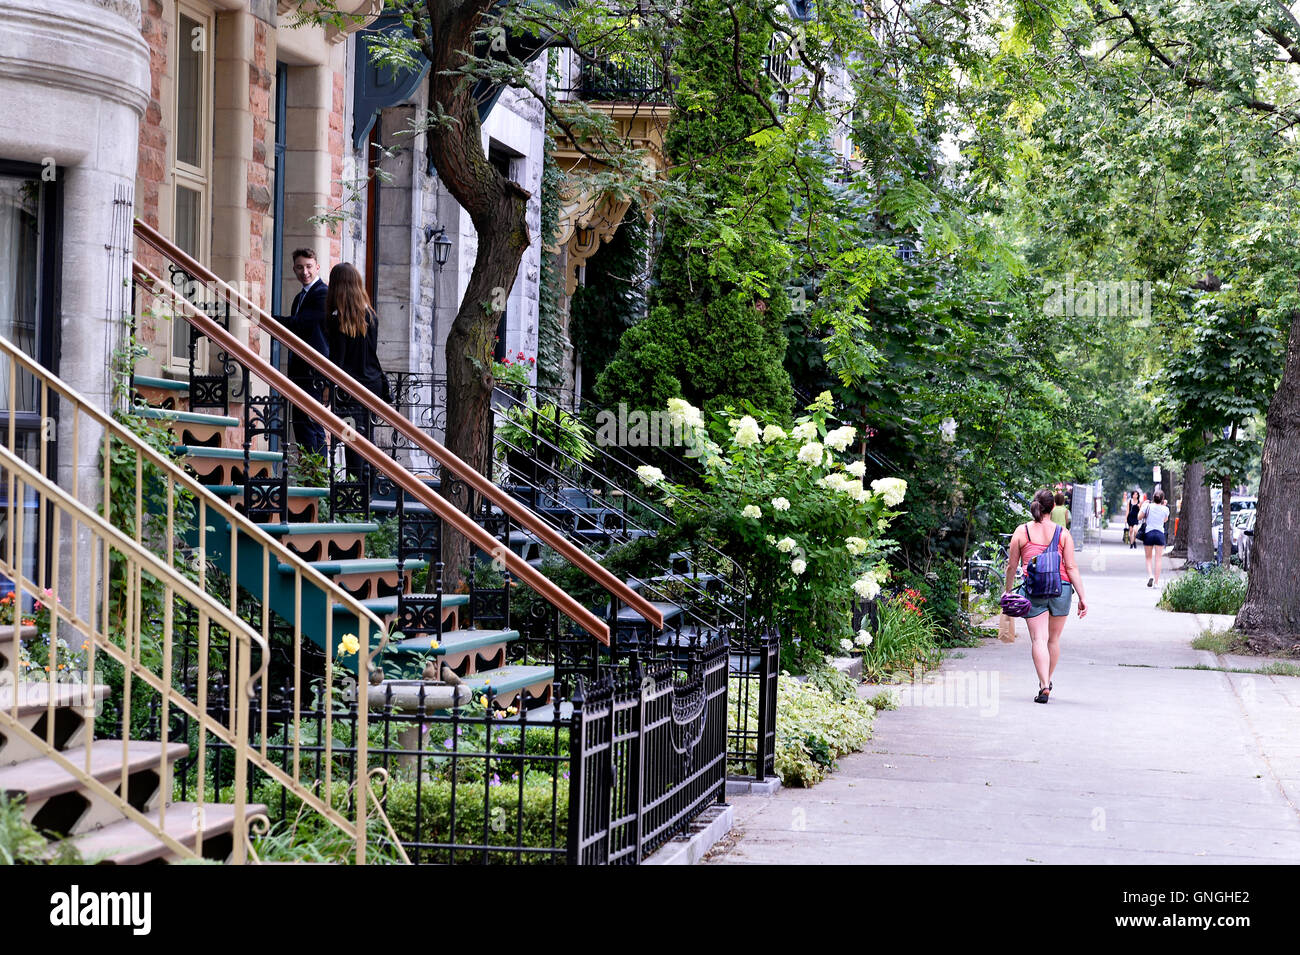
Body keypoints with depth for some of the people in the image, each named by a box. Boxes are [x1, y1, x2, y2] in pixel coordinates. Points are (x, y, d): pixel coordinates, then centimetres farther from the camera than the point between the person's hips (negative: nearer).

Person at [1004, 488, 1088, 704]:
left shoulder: (1022, 531, 3)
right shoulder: (1062, 533, 2)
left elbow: (1012, 566, 7)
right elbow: (1072, 568, -1)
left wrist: (1008, 591, 21)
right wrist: (1082, 598, 2)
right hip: (1060, 588, 1)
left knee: (1038, 639, -5)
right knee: (1054, 639, 17)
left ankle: (1044, 686, -19)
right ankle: (1047, 680, 32)